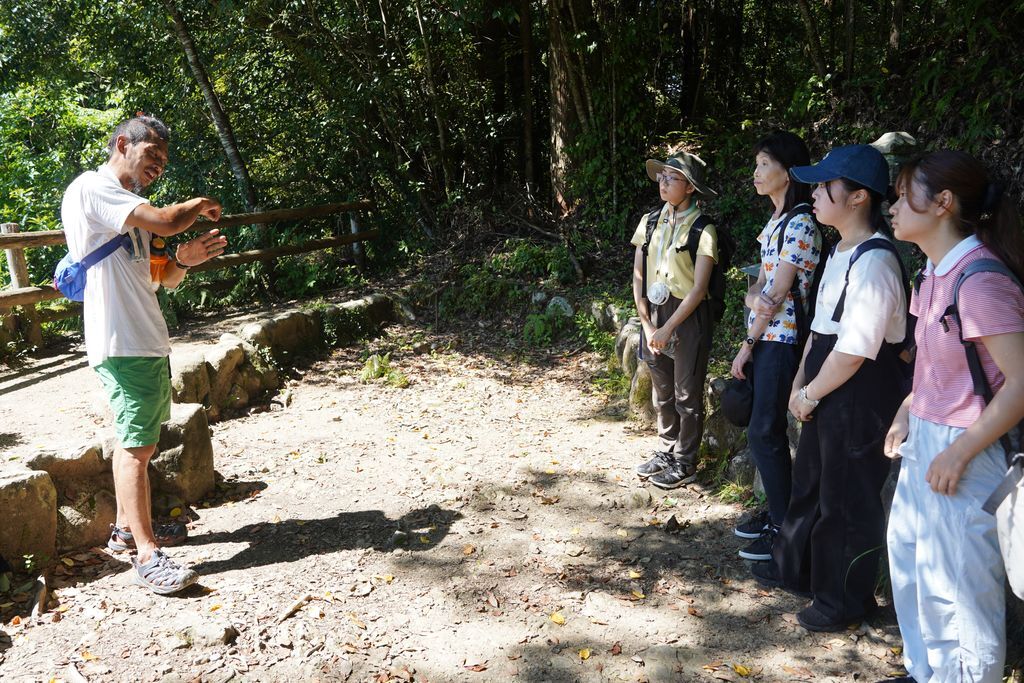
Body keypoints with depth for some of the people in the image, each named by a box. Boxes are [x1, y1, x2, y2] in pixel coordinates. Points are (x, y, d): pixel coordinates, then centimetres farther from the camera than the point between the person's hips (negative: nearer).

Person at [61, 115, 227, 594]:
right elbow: (166, 222, -24)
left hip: (148, 340, 10)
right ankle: (148, 556, -4)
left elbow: (158, 278, 18)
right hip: (122, 343, -10)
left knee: (140, 441, 17)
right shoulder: (91, 189, -10)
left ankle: (127, 528, 31)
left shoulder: (129, 205, 20)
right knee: (135, 445, -8)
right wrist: (198, 205, -3)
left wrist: (184, 261, -2)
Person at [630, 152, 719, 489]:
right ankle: (667, 452, 32)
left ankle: (685, 463, 20)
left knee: (687, 395, 6)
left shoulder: (702, 230, -13)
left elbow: (698, 288, -15)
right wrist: (647, 323, -3)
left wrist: (667, 329, -17)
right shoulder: (649, 222, 4)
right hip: (653, 316, 5)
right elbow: (638, 276, 5)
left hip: (687, 318, -5)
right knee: (661, 392, 16)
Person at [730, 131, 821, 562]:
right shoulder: (776, 221, 14)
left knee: (764, 432, -4)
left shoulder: (801, 224, -14)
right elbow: (761, 285, 10)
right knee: (764, 428, 13)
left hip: (781, 340, -9)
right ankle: (775, 513, 26)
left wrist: (748, 343, -10)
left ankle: (784, 528, 8)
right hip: (765, 337, 9)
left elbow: (780, 292, -16)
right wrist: (754, 297, -14)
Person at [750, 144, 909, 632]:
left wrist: (810, 394, -12)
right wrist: (800, 384, 10)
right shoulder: (842, 252, 8)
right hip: (828, 392, 10)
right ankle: (795, 568, 43)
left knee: (847, 499, 6)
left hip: (861, 396, -10)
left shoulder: (874, 263, -23)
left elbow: (853, 353, -24)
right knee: (810, 480, 23)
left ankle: (844, 599, 26)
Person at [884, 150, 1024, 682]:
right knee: (911, 563, 21)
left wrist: (958, 453, -21)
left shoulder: (979, 281, -22)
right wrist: (908, 413, 12)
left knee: (959, 584, 5)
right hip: (924, 440, 9)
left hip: (963, 454, -9)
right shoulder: (935, 274, 6)